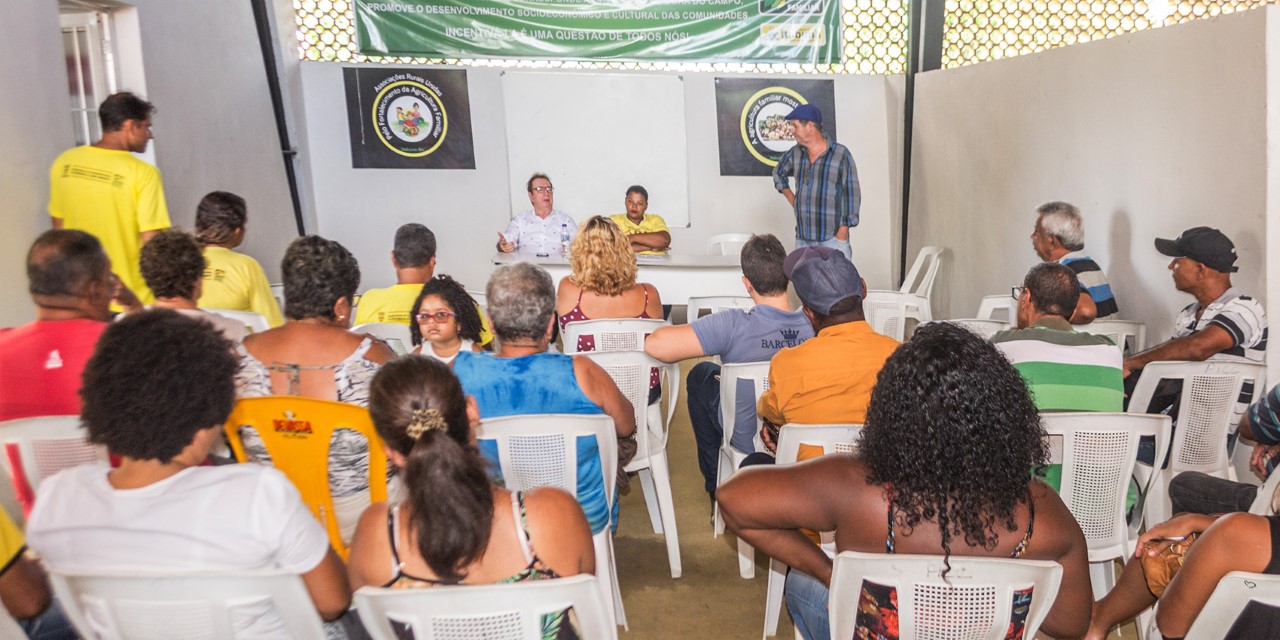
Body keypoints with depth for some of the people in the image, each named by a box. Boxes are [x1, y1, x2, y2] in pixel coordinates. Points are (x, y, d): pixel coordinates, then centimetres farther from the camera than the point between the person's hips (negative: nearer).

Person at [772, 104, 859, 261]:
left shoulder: (841, 154, -6)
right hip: (802, 239, 5)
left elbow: (852, 194, -7)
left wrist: (842, 234, -11)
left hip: (833, 238, -5)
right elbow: (778, 173, 28)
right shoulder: (795, 153, 8)